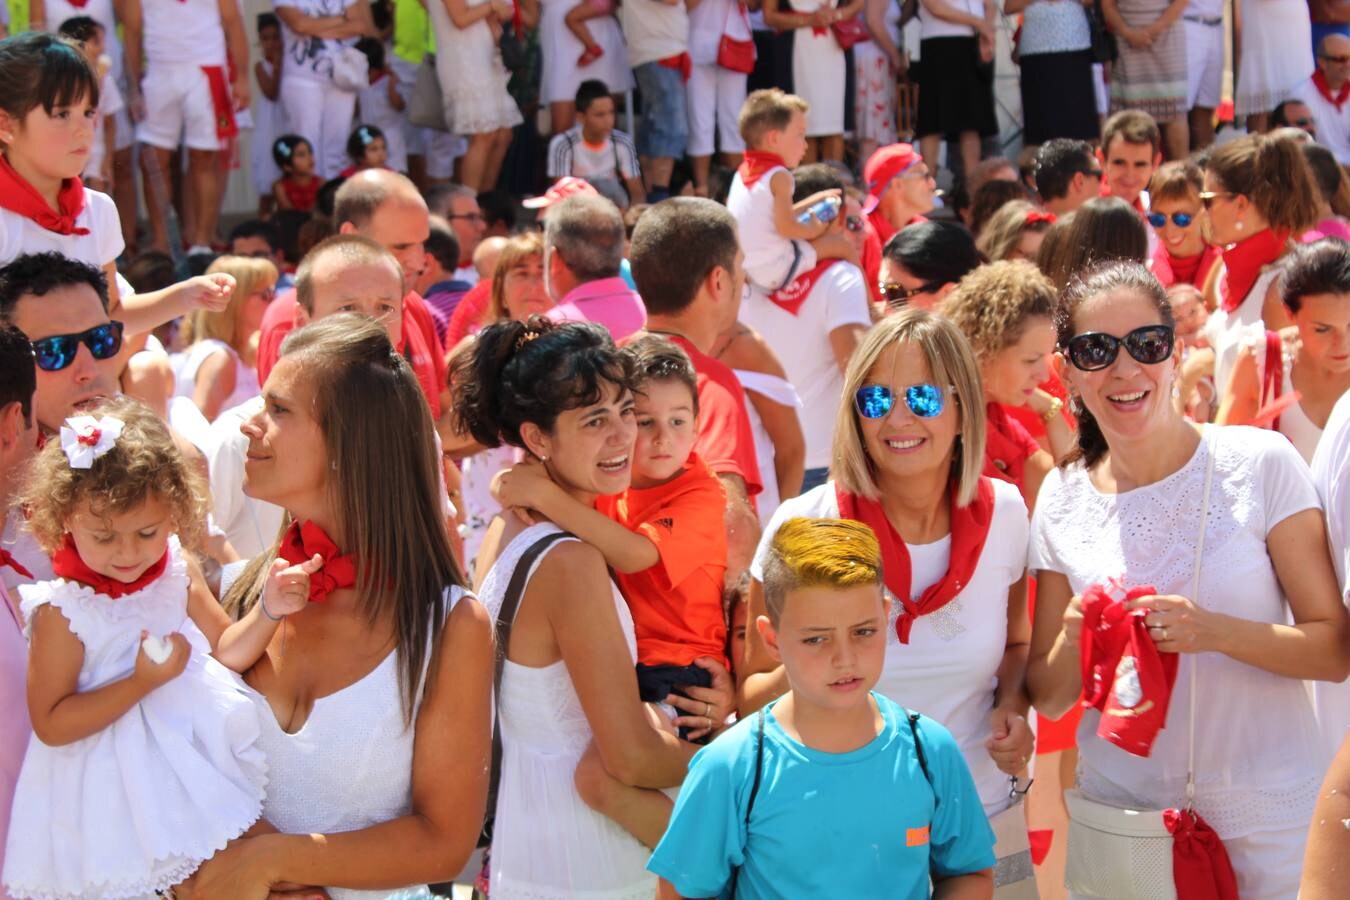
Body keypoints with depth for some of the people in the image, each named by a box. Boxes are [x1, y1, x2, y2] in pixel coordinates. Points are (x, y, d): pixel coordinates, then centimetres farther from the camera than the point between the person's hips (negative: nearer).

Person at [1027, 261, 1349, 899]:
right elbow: (1049, 699, 5)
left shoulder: (1261, 464, -9)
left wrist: (1217, 632, -25)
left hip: (1267, 815, -2)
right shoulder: (1064, 497, 0)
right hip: (1121, 808, 2)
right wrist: (1072, 642, -17)